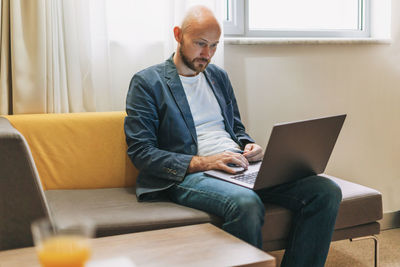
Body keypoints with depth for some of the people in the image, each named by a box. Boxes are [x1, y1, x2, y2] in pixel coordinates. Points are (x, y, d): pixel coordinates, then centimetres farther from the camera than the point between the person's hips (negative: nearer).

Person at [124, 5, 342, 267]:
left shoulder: (219, 75, 22)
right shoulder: (147, 82, 2)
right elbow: (140, 152, -6)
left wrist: (249, 146, 5)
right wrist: (201, 162, -17)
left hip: (238, 166, 6)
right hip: (188, 175, -6)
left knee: (327, 191, -15)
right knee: (246, 203, -40)